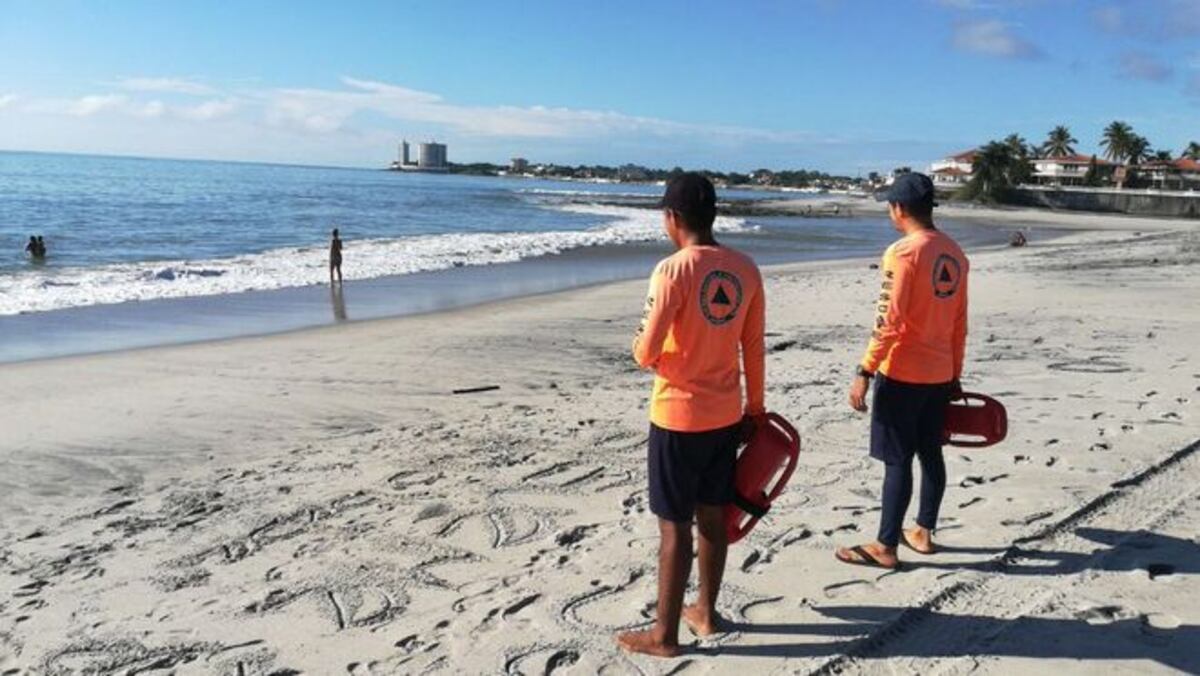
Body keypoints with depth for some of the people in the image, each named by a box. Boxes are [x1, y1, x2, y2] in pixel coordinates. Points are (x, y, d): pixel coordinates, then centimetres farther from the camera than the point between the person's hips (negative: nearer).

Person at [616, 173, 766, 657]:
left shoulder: (672, 271, -18)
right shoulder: (746, 270, 1)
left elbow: (646, 355, -18)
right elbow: (753, 347, 7)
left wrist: (639, 345, 5)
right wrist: (755, 406, 17)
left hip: (678, 417, -6)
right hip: (726, 415, 6)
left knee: (675, 525, 4)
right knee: (713, 515, 18)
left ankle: (664, 634, 16)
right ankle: (706, 611, 34)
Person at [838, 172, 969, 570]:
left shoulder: (903, 252, -16)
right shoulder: (954, 254, 9)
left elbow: (888, 322, -20)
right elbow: (960, 323, 14)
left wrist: (864, 373, -16)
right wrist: (955, 375, 21)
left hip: (902, 374, -8)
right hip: (939, 374, 8)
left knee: (897, 461, -2)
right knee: (930, 454, 15)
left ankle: (886, 547, 6)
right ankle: (923, 533, 27)